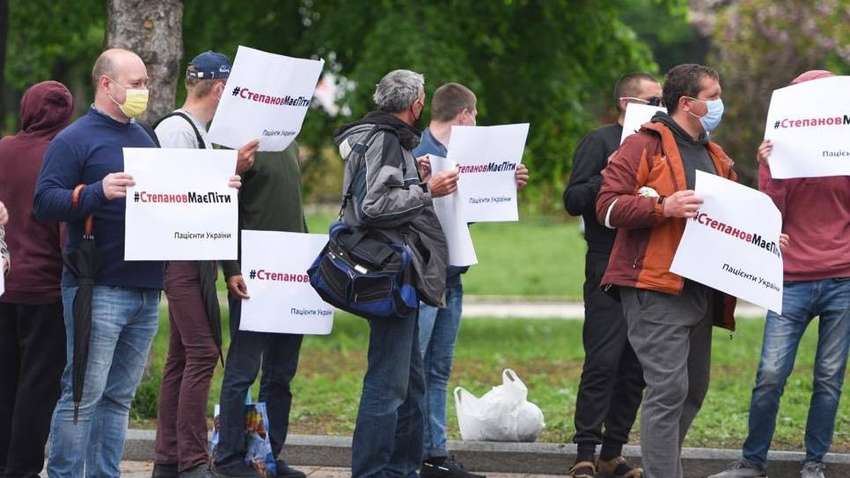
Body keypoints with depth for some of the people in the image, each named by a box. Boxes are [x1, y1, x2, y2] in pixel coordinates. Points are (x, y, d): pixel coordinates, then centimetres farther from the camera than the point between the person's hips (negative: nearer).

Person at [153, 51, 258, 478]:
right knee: (203, 352, -14)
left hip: (196, 255, 11)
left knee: (182, 356, 11)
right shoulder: (176, 128, -11)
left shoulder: (196, 130, 19)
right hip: (182, 254, -11)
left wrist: (233, 170, 14)